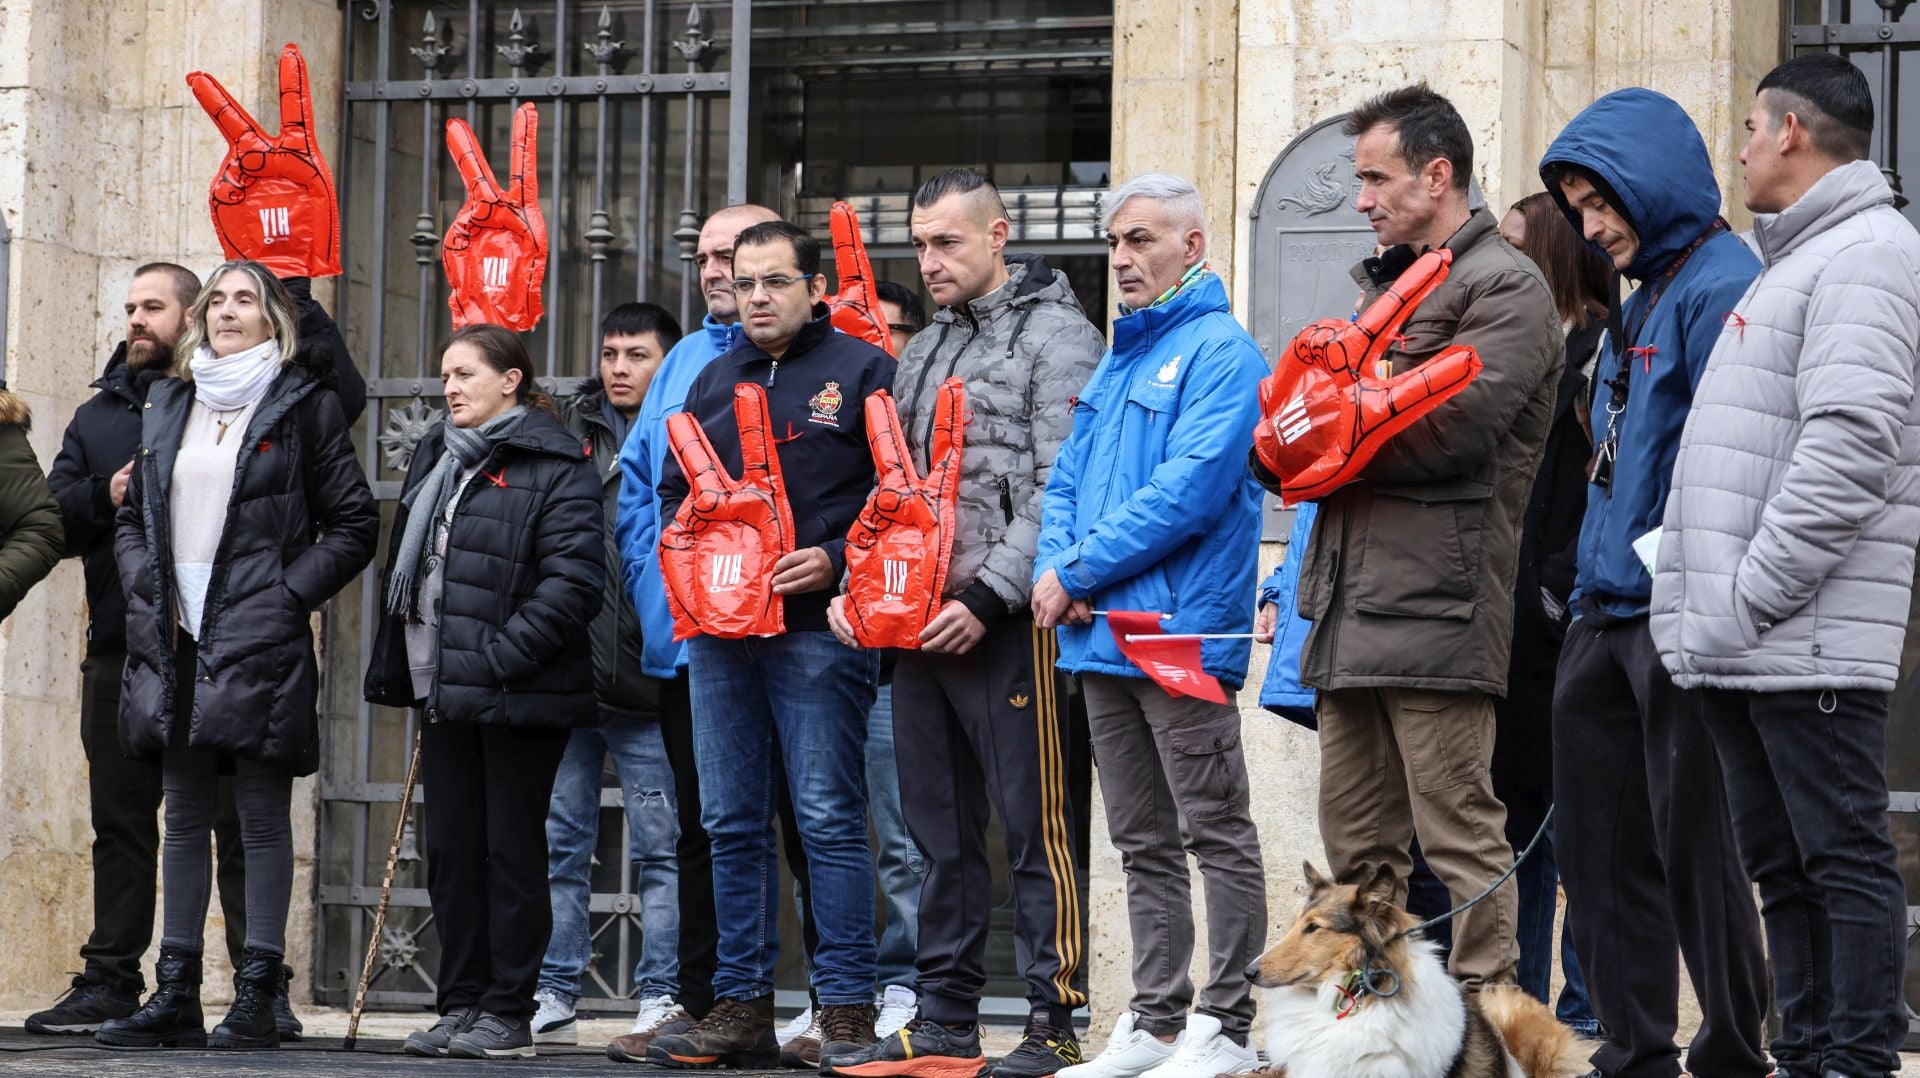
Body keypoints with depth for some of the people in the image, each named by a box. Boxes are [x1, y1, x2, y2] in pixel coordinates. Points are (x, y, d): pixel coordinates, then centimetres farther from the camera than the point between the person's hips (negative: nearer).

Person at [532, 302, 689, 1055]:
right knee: (559, 843, 7)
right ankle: (551, 1000, 12)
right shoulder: (565, 434, 13)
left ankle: (662, 1001, 5)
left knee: (662, 845, 1)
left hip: (649, 685, -4)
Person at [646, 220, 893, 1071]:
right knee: (731, 824, 7)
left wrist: (835, 560, -15)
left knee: (829, 818, -7)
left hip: (819, 627, -6)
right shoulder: (714, 381, 19)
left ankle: (846, 1007, -5)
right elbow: (672, 490, 23)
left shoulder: (861, 371, 2)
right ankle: (742, 1004, 12)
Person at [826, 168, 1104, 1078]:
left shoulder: (1057, 336, -4)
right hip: (919, 623, 8)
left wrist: (988, 600, -18)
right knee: (941, 833, 10)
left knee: (1034, 826, -6)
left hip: (1005, 625, -8)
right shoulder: (922, 353, 21)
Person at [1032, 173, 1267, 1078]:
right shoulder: (1119, 359, 19)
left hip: (1179, 633, -9)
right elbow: (1068, 478, 19)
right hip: (1100, 633, 9)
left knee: (1215, 835, -4)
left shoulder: (1219, 351, -8)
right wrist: (1055, 565, -2)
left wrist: (1077, 570, -14)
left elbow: (1189, 488, -19)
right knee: (1143, 845, 12)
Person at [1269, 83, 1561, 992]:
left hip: (1437, 602, -9)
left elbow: (1448, 427, -18)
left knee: (1460, 838, -8)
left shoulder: (1504, 288, -4)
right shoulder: (1383, 284, 24)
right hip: (1350, 606, 9)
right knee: (1356, 848, 11)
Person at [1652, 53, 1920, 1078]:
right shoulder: (1791, 261, 22)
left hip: (1810, 643, -10)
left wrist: (1755, 593, -20)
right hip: (1745, 647, 10)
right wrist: (1702, 596, 17)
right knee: (1780, 864, 12)